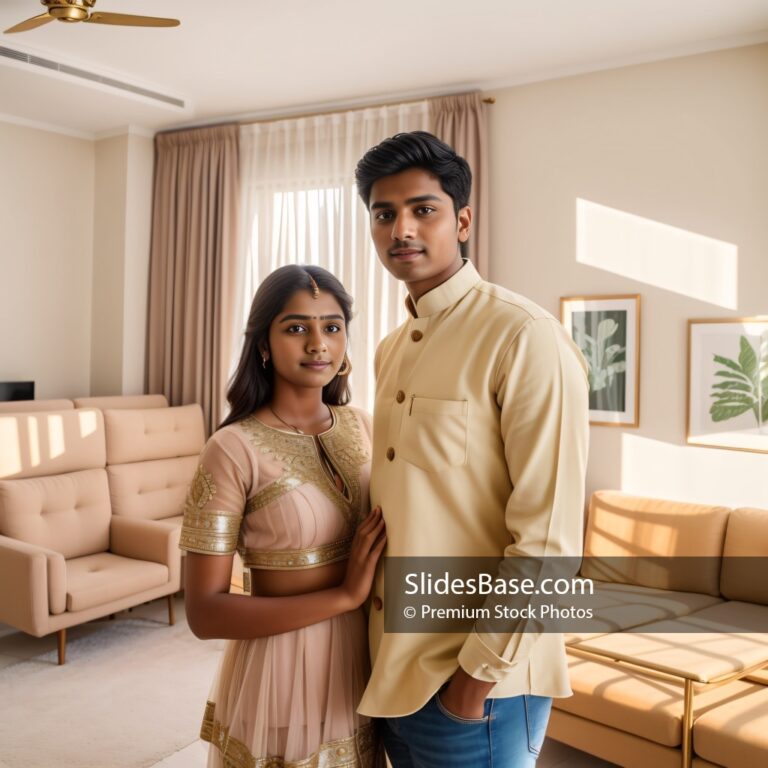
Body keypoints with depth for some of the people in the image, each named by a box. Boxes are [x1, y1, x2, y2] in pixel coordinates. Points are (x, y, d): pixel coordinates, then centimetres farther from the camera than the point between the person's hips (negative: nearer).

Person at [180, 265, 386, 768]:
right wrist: (343, 596, -23)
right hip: (281, 675, -5)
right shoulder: (233, 450, -17)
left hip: (361, 666, 5)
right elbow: (204, 613, -18)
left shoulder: (361, 426, -1)